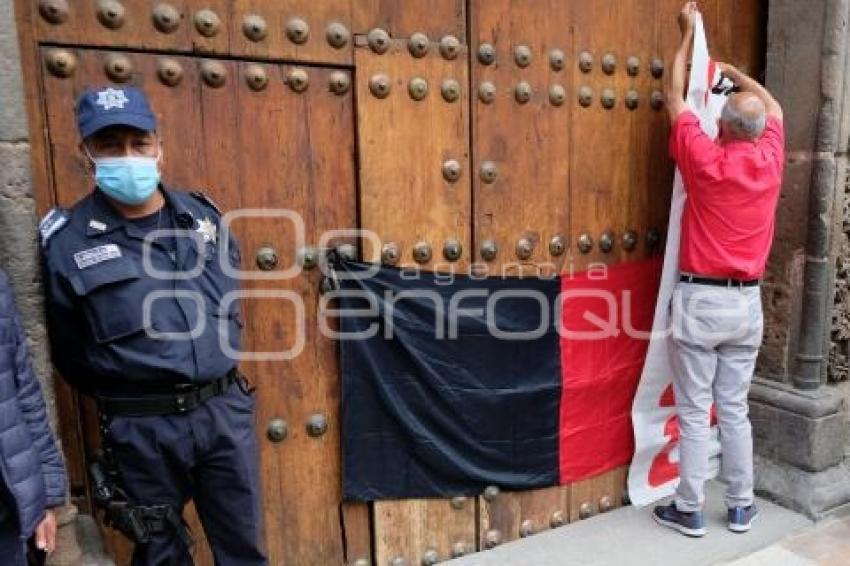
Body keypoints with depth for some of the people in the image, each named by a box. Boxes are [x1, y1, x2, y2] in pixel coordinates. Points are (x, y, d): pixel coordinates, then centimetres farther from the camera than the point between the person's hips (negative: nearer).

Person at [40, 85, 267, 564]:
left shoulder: (204, 215, 2)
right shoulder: (66, 242, -9)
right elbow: (69, 352, 1)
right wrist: (119, 394, 7)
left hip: (227, 409, 3)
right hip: (142, 428, -2)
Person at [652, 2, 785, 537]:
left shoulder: (705, 159, -11)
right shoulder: (771, 161, 0)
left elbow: (676, 100, 4)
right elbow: (774, 107, 22)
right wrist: (735, 72, 33)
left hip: (701, 300, -4)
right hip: (747, 302, 5)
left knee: (695, 414, 4)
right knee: (735, 410, 14)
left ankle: (690, 511, 15)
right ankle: (742, 507, 26)